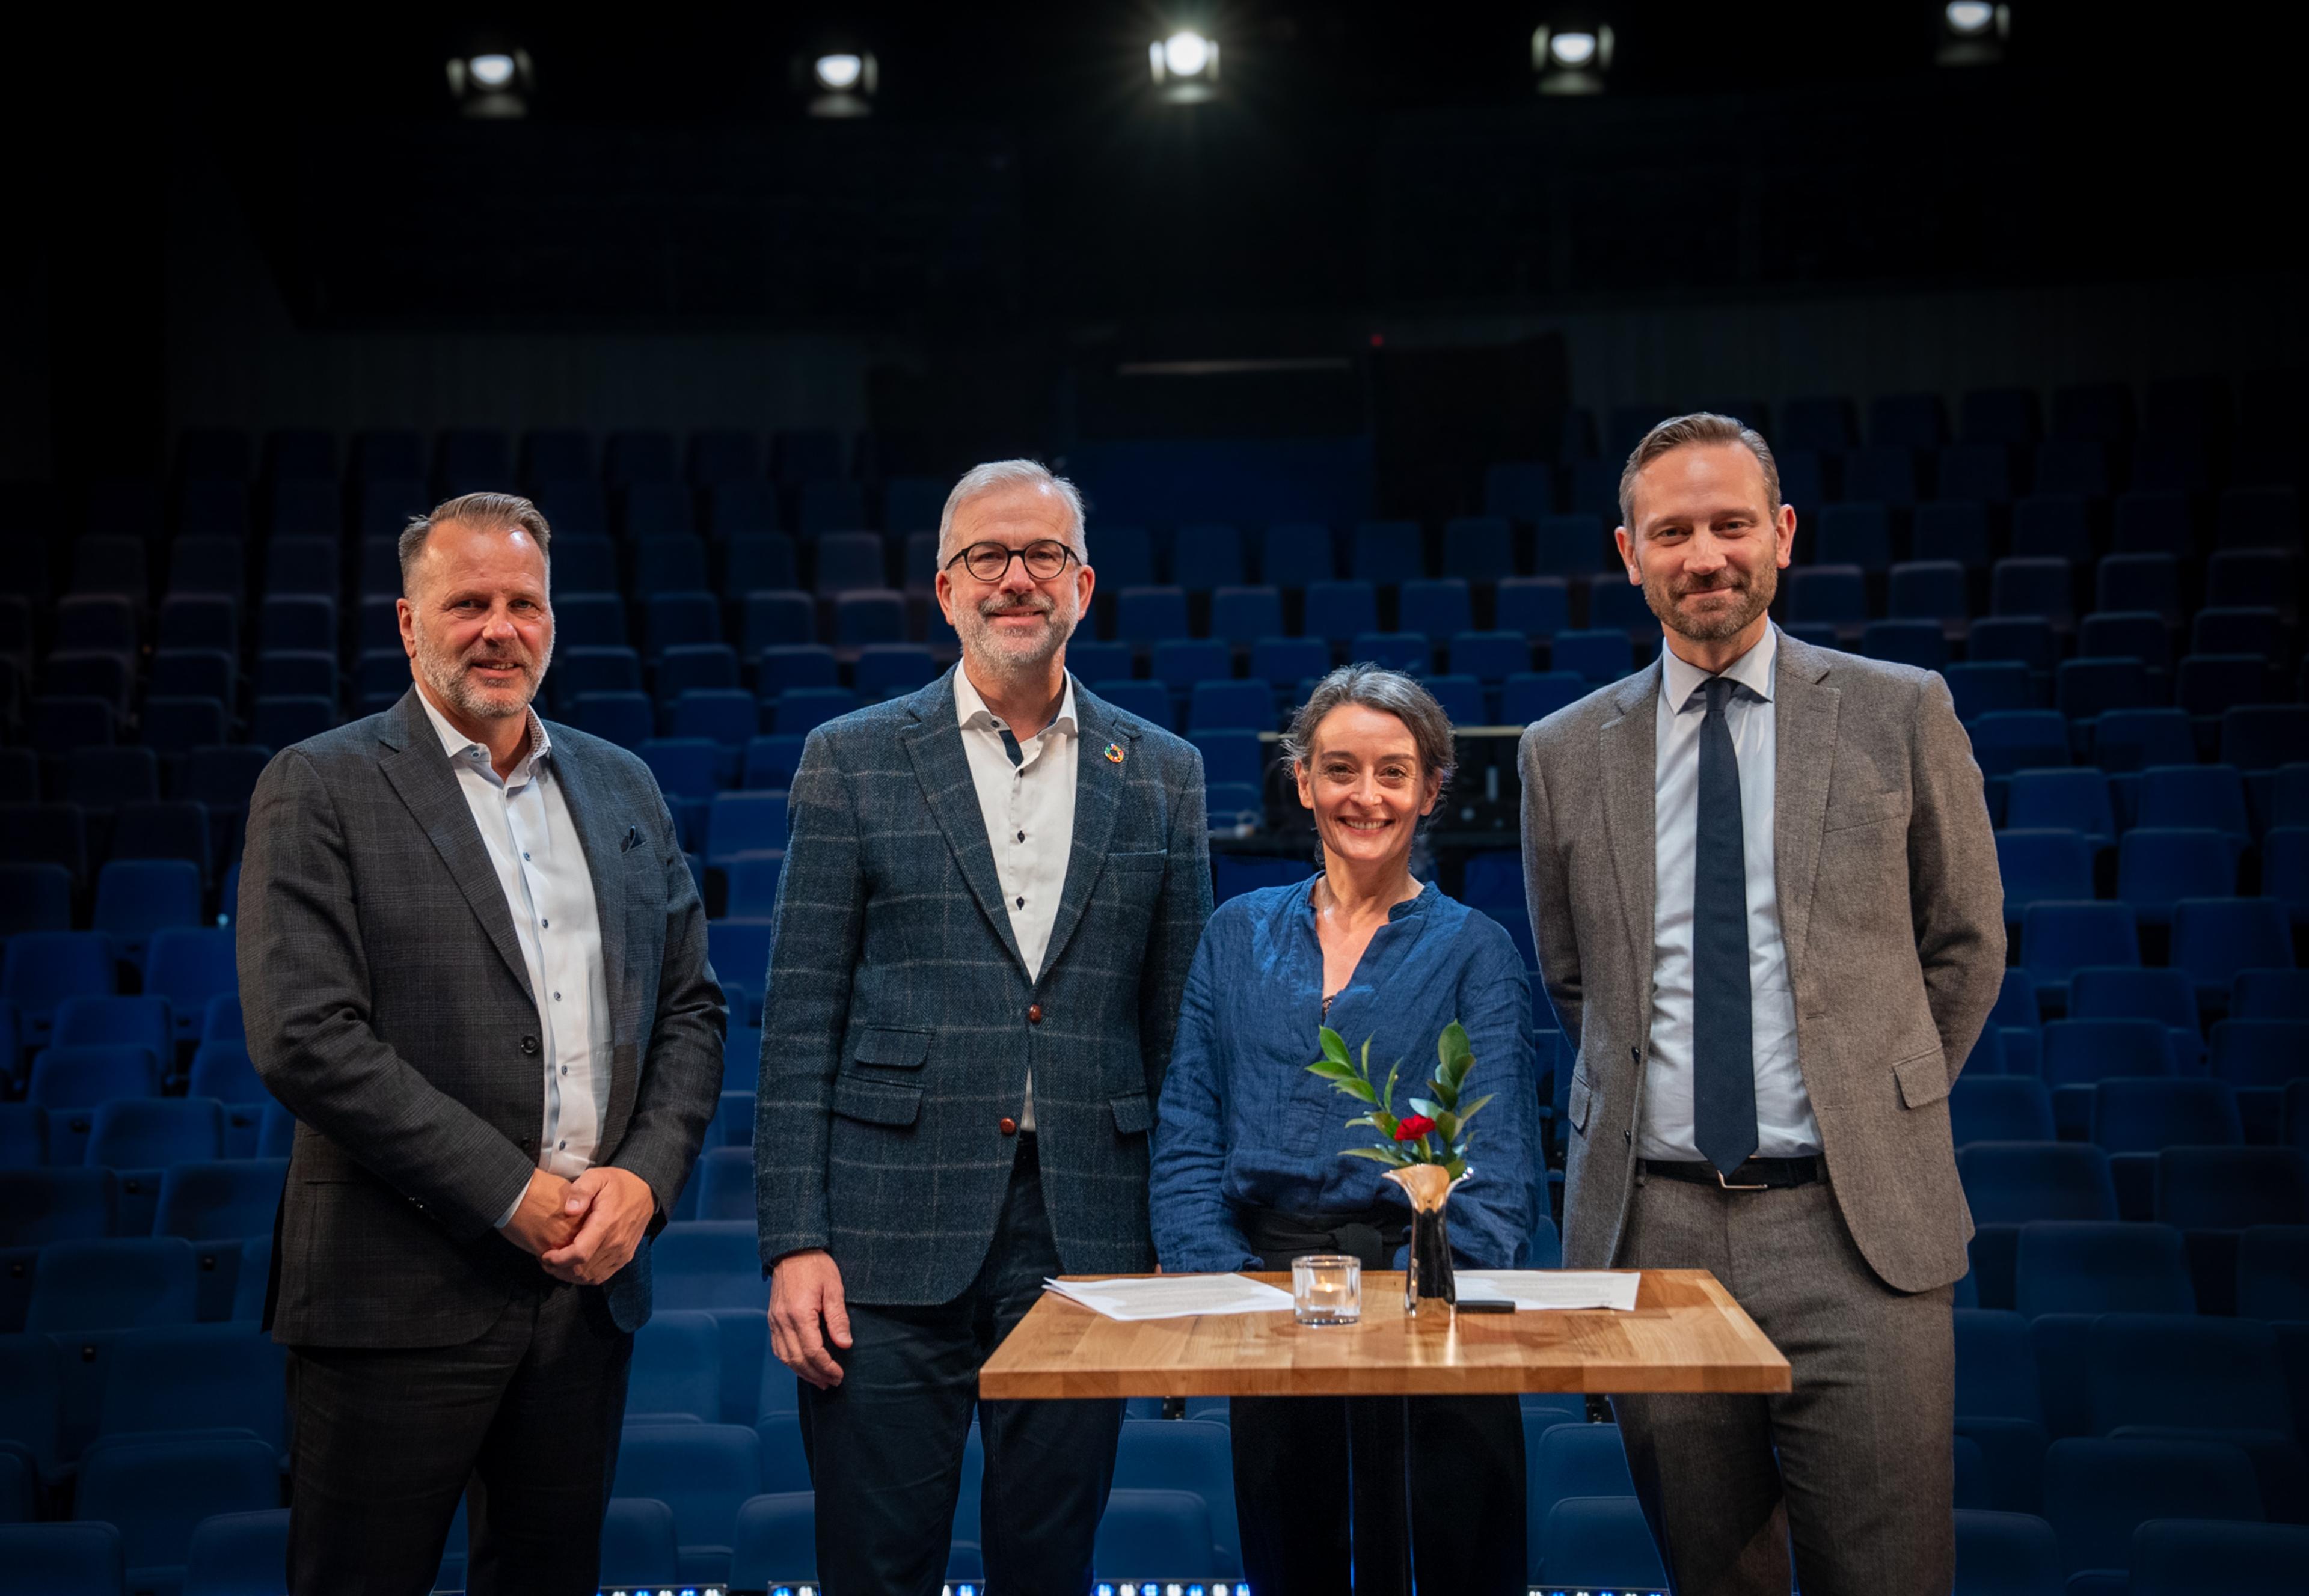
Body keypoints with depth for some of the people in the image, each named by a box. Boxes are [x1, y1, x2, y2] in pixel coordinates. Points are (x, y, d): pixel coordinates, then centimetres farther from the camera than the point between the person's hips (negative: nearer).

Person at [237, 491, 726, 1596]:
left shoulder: (623, 788, 13)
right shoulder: (319, 789, -4)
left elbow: (689, 1009, 13)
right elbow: (304, 1038, -13)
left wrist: (644, 1176, -4)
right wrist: (513, 1194, -14)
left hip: (590, 1276, 5)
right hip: (402, 1295, -4)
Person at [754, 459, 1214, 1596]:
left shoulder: (1162, 775, 9)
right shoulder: (852, 761, 4)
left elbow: (1178, 1025, 10)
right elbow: (799, 1021, 1)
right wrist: (794, 1243, -6)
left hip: (1084, 1241, 2)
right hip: (892, 1242, -1)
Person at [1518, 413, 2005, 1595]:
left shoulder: (1899, 713, 3)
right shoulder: (1564, 754, 7)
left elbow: (1966, 945, 11)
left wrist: (1880, 1112, 12)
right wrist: (1648, 1103, 12)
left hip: (1856, 1226, -2)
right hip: (1648, 1229, 2)